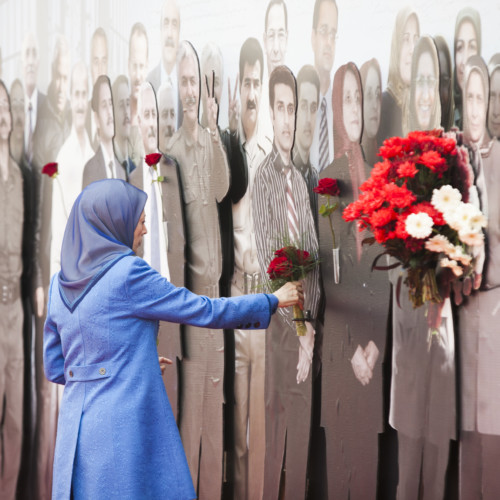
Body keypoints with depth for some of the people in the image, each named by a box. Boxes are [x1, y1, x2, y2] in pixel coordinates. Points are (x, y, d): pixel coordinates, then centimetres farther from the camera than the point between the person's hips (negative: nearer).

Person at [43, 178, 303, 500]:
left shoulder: (61, 285, 8)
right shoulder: (128, 273, -12)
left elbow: (55, 369, 13)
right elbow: (205, 311, -6)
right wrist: (274, 300, 7)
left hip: (75, 429, 7)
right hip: (125, 429, -7)